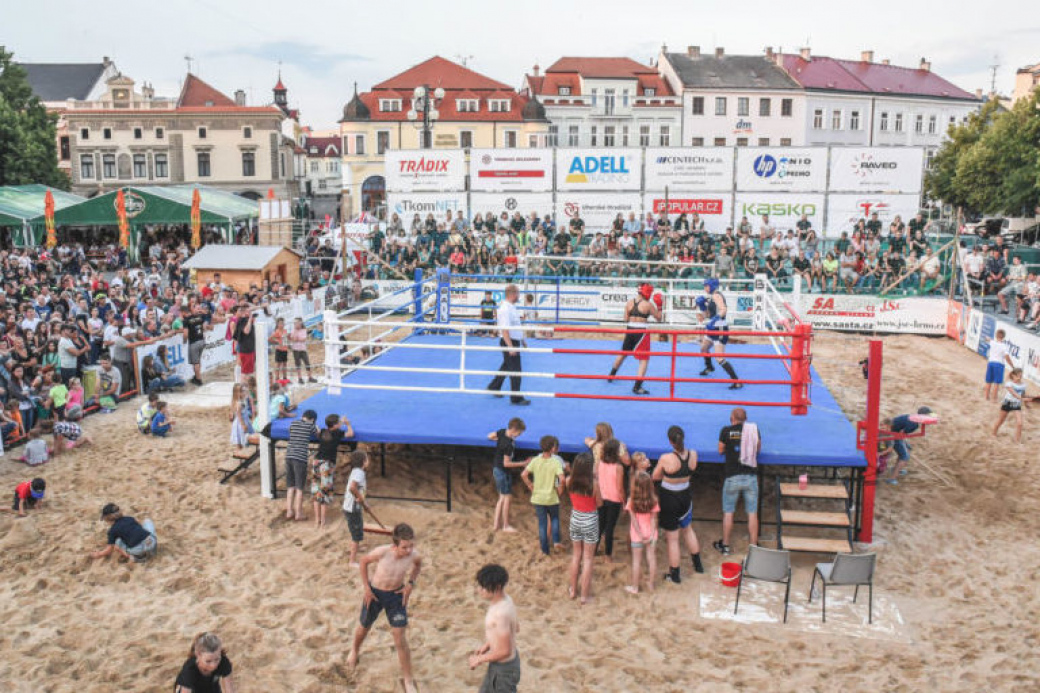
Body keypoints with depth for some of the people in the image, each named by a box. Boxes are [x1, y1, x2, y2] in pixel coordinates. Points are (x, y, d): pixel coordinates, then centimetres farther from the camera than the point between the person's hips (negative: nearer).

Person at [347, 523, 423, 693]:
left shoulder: (414, 555, -25)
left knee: (400, 638, -4)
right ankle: (355, 651, 57)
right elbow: (364, 561, -12)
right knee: (364, 627, 23)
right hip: (375, 593, 0)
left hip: (396, 595, 1)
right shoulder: (382, 552, -33)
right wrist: (367, 588, -10)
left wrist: (410, 583, -10)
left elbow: (418, 564, 2)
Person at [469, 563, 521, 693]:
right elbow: (515, 627, 11)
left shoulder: (501, 612, -33)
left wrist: (479, 659, -16)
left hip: (504, 668, -9)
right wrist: (487, 645, 12)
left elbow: (505, 651, -30)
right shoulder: (505, 599, -5)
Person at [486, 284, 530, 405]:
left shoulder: (512, 307, 10)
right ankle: (516, 398, 3)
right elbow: (504, 330, -27)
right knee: (515, 370, -5)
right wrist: (510, 347, -30)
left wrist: (522, 340, 25)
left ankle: (494, 387, 39)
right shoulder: (505, 309, -22)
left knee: (506, 366, 23)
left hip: (514, 341, 10)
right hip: (509, 342, -10)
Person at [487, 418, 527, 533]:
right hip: (503, 471, -9)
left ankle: (497, 524, 20)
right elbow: (506, 463, -23)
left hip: (496, 468, 9)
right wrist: (523, 463, -19)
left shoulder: (502, 432, -4)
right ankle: (505, 525, 14)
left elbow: (490, 436, 14)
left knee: (502, 497, 16)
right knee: (507, 497, 4)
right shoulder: (509, 445, -28)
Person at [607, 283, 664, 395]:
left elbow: (625, 319, 3)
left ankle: (611, 376, 42)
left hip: (630, 330, 6)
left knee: (623, 353, 26)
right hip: (641, 332, -6)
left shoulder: (629, 302, 3)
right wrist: (659, 307, 11)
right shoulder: (648, 304, -9)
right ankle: (637, 387, -9)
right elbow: (659, 318, -1)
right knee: (644, 359, -1)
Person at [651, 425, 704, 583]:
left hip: (669, 499, -5)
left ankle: (675, 574, 24)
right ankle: (697, 564, 45)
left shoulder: (666, 459, -25)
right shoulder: (693, 455, -12)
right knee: (688, 529, 30)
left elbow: (655, 477, -8)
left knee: (672, 538, 10)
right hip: (685, 496, 5)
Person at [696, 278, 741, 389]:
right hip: (714, 329, 10)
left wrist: (714, 320, -42)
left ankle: (737, 381, -16)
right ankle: (709, 368, 55)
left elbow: (724, 309, -33)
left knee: (719, 358, -17)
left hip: (721, 330, -10)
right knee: (703, 348, 30)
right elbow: (706, 315, 15)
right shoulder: (710, 297, 13)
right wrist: (702, 306, 0)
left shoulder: (716, 295, -16)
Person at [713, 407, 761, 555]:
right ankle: (754, 547, 14)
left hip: (732, 476, -1)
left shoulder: (726, 430, -4)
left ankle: (725, 546, 20)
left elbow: (720, 450, 8)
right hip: (751, 476, 1)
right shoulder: (754, 429, 2)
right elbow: (759, 449, 14)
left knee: (728, 512, 10)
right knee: (752, 513, 8)